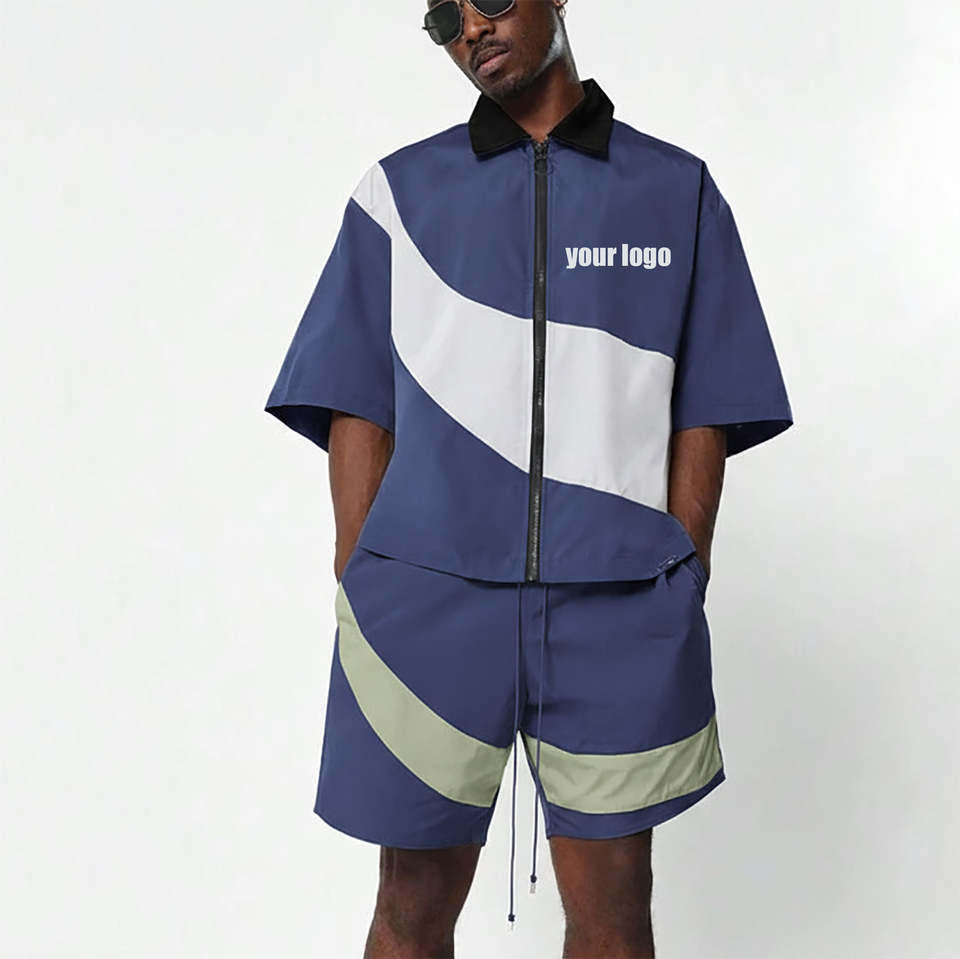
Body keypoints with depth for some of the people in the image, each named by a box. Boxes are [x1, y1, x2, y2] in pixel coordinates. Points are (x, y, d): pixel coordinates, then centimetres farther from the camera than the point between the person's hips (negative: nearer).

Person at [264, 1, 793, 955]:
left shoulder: (678, 192, 9)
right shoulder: (397, 194, 10)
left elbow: (700, 418, 7)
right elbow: (358, 416, 7)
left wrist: (680, 597, 0)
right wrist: (359, 606, 0)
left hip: (615, 607, 0)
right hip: (427, 599, 1)